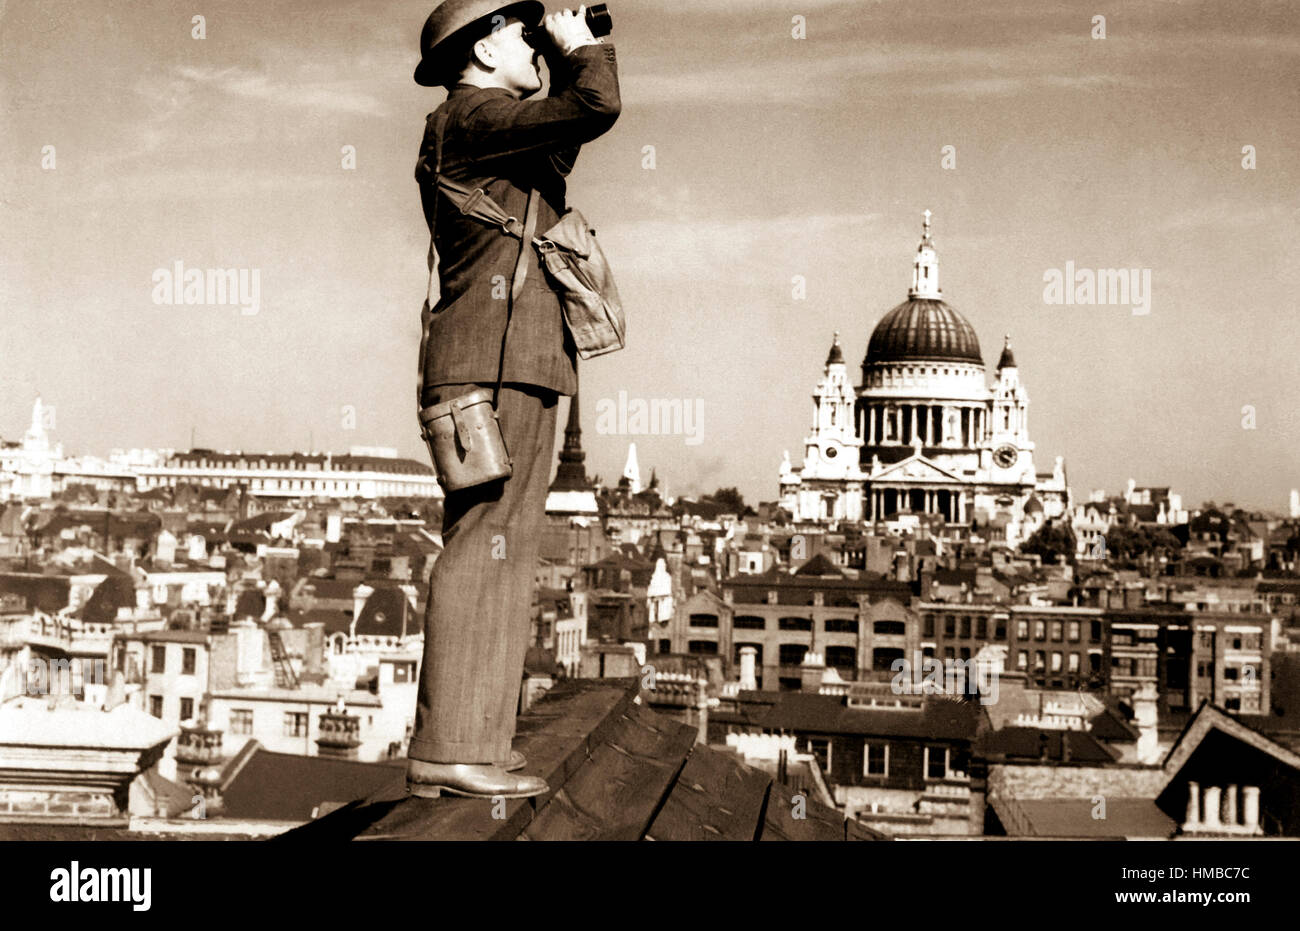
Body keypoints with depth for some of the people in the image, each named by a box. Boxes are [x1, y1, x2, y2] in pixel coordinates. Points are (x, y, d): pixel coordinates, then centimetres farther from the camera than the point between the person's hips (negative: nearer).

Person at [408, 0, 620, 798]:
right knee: (482, 547, -13)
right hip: (495, 361, -10)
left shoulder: (492, 129, 24)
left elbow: (565, 139, 41)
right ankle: (449, 750, -13)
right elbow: (596, 108, -18)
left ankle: (472, 742, 9)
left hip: (517, 367, 10)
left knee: (503, 552, 7)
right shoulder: (472, 116, -6)